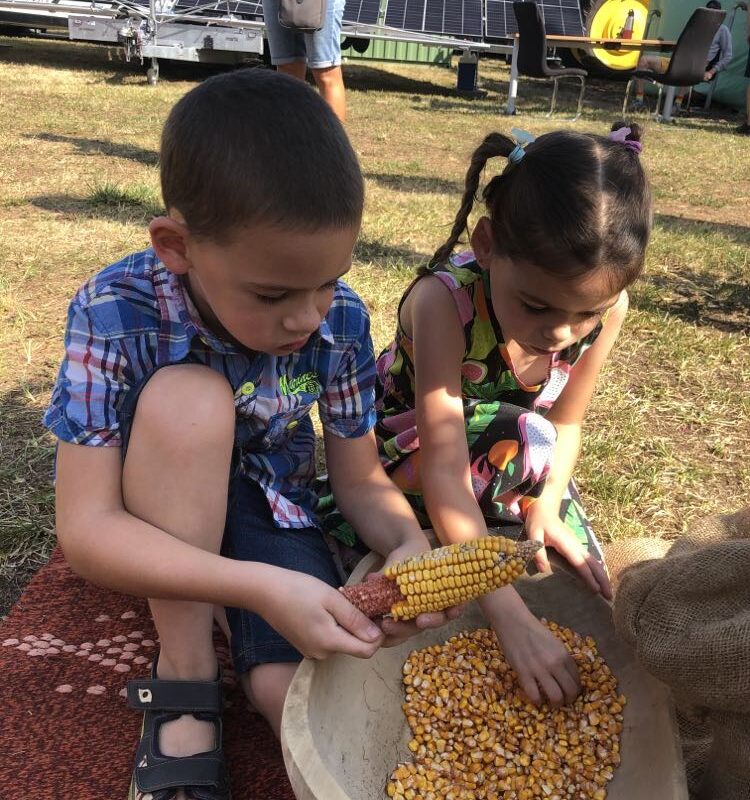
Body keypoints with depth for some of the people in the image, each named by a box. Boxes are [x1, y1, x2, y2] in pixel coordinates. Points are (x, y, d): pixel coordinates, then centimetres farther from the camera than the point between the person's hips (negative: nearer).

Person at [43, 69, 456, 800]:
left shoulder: (340, 318, -19)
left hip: (270, 509, 1)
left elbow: (360, 479, -9)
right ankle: (183, 683, -16)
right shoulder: (115, 313, -28)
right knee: (190, 397, -34)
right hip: (154, 519, 0)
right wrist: (260, 588, -41)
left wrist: (410, 543, -32)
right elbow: (84, 530, -29)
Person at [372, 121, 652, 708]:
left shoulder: (604, 306, -22)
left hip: (513, 462, 5)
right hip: (407, 454, -4)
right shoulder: (443, 300, -36)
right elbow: (445, 470, -39)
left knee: (581, 581, -10)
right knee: (525, 439, -32)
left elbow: (566, 423, -7)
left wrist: (546, 505, -25)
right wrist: (509, 613, -43)